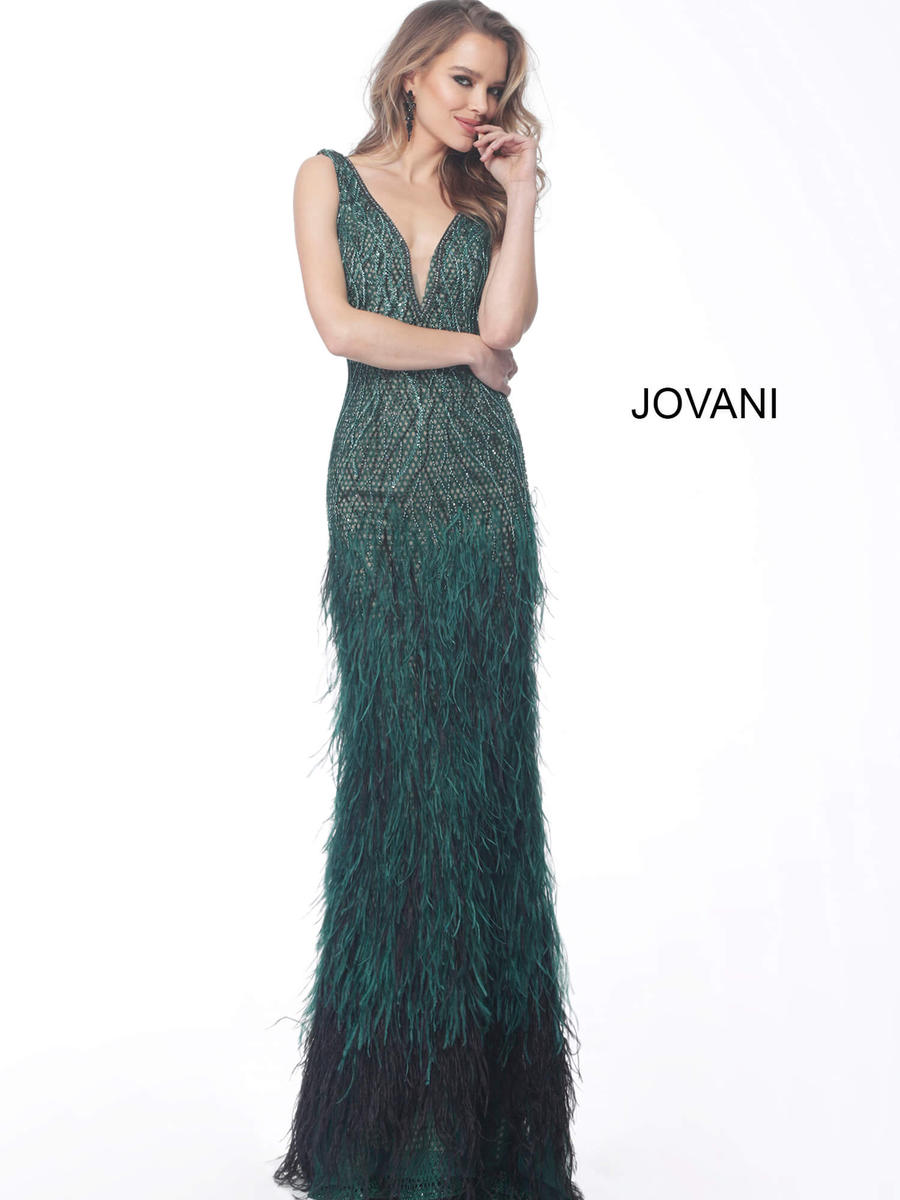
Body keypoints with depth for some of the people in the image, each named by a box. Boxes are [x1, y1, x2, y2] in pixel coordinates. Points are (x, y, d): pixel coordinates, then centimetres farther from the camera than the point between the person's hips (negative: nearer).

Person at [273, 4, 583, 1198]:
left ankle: (477, 1080, 10)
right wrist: (464, 351, 2)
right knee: (390, 747, -1)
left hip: (481, 490, 2)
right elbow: (340, 326, -4)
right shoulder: (330, 178, 11)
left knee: (478, 747, -1)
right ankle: (388, 1065, 11)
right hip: (378, 489, -1)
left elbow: (506, 323, -2)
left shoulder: (486, 195, 16)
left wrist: (522, 193, 1)